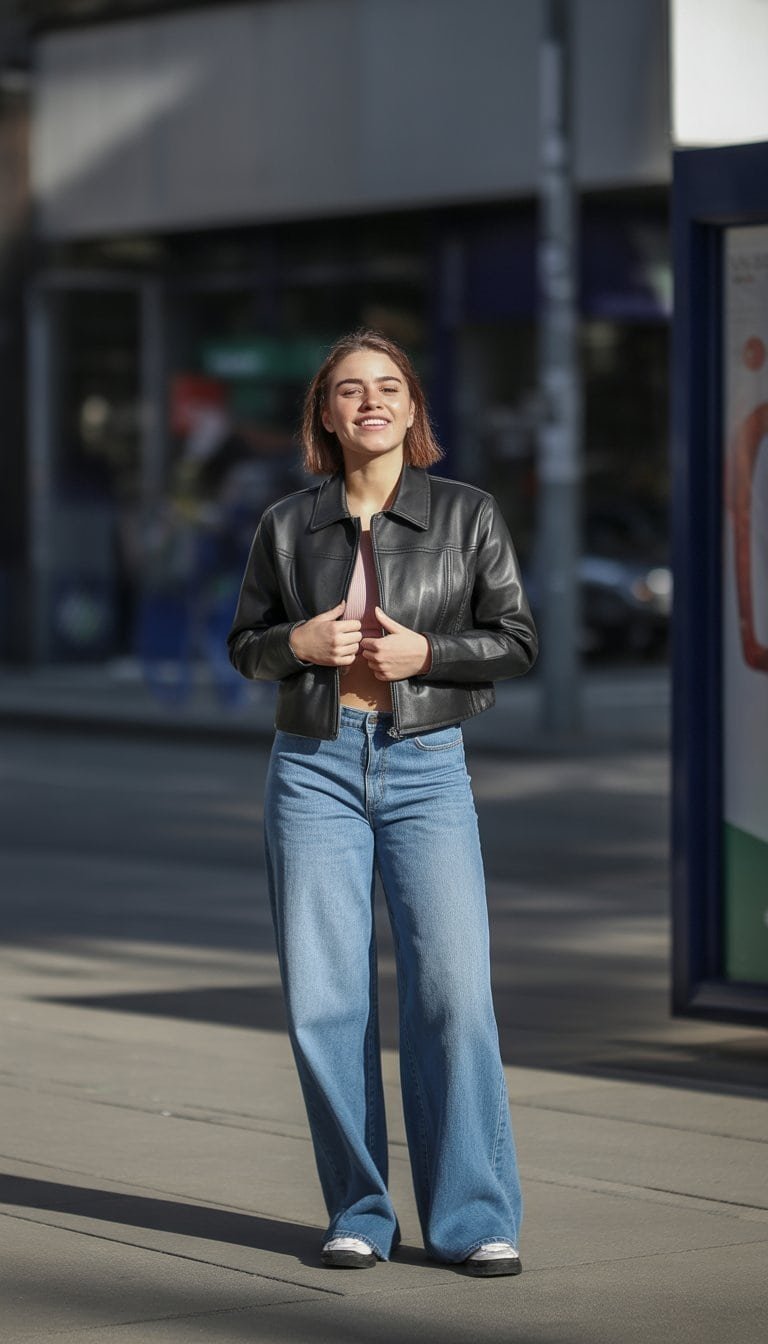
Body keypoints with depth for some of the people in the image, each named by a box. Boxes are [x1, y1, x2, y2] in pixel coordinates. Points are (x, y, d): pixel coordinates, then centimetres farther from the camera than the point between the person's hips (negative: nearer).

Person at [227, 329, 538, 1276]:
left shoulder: (468, 515, 3)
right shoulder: (287, 526, 6)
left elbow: (515, 642, 5)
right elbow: (245, 645, 14)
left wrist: (424, 651, -11)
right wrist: (301, 641, -8)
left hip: (425, 769, -1)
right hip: (314, 770, 1)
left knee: (453, 991, -11)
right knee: (324, 1000, -1)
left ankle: (473, 1218, -3)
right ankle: (358, 1215, 10)